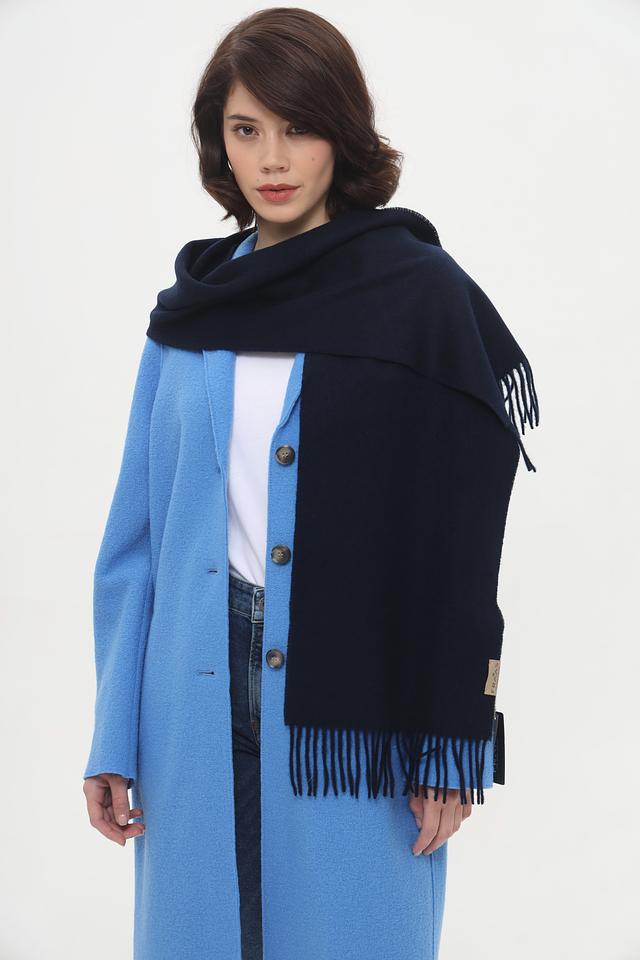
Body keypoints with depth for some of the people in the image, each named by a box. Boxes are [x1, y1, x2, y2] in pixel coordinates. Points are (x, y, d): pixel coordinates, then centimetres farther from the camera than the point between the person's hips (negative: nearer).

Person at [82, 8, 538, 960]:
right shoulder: (190, 309, 9)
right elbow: (137, 534, 9)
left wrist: (451, 743, -9)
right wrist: (114, 737, 4)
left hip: (355, 695, -3)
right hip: (201, 704, 4)